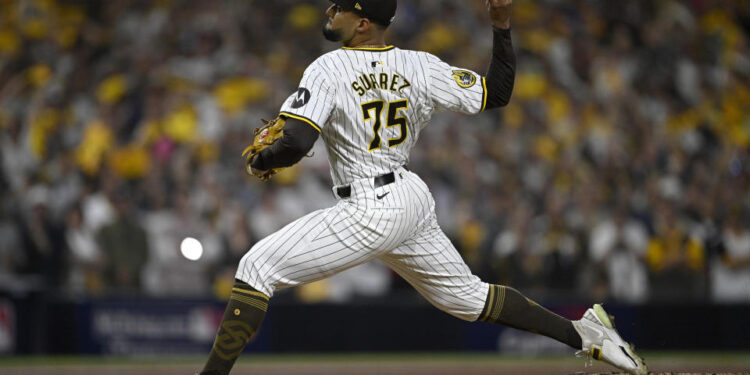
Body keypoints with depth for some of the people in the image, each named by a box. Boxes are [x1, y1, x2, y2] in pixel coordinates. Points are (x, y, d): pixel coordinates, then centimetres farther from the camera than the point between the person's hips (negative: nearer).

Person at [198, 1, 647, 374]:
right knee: (466, 294, 23)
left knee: (257, 268, -5)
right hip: (415, 198, 8)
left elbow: (295, 144, -21)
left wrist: (261, 160, 0)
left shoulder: (330, 69, -13)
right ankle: (583, 332, 24)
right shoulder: (420, 67, 4)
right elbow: (498, 93, 9)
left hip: (371, 211, -7)